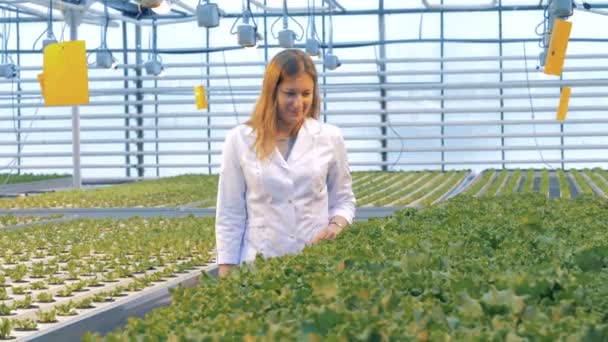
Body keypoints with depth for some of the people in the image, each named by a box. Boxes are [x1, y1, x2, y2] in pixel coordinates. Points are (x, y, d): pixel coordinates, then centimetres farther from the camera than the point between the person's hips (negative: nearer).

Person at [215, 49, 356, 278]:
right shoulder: (240, 140, -1)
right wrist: (227, 276, -2)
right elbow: (229, 215, 1)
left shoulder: (330, 138, 3)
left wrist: (336, 225, -10)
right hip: (260, 265, -1)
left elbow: (343, 199, 12)